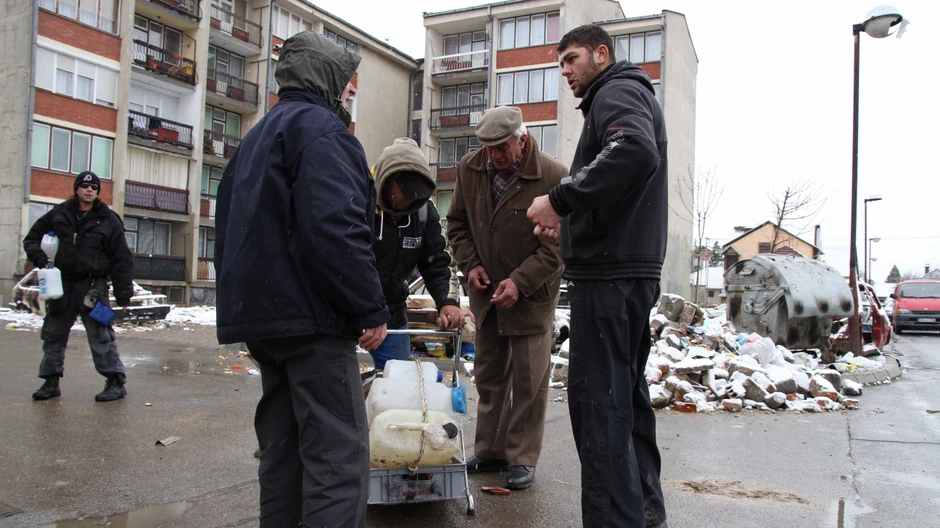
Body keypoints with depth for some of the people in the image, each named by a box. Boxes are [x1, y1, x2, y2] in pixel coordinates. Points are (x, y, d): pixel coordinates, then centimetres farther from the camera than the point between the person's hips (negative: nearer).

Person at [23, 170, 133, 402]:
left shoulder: (109, 220, -2)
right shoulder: (59, 214, 7)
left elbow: (121, 261, -3)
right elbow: (32, 237, 17)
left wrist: (123, 295, -7)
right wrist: (38, 256, -5)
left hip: (93, 285, -4)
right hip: (61, 284, 4)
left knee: (101, 335, -7)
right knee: (53, 334, 12)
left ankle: (116, 382, -2)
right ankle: (51, 381, 24)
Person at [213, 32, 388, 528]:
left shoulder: (257, 137, 23)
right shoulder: (320, 126, -8)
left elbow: (230, 229, 24)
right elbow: (336, 228, -22)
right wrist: (373, 309, -17)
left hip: (258, 314, 10)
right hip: (310, 318, -10)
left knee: (284, 447, 15)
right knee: (340, 454, -8)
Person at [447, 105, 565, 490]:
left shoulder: (552, 177, -18)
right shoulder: (469, 169, -1)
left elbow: (558, 245, -16)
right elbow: (458, 223, 11)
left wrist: (520, 282, -22)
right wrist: (470, 264, -4)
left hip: (531, 296, -5)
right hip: (487, 292, 5)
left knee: (529, 380, 2)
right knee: (489, 376, 14)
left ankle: (523, 458, 15)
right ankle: (489, 451, 28)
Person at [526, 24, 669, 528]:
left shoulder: (617, 91, -5)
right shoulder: (628, 95, 27)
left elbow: (635, 152, -27)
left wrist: (561, 198, -24)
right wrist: (568, 219, 17)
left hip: (609, 273, -11)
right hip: (632, 270, 11)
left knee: (598, 399, -8)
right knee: (627, 392, 16)